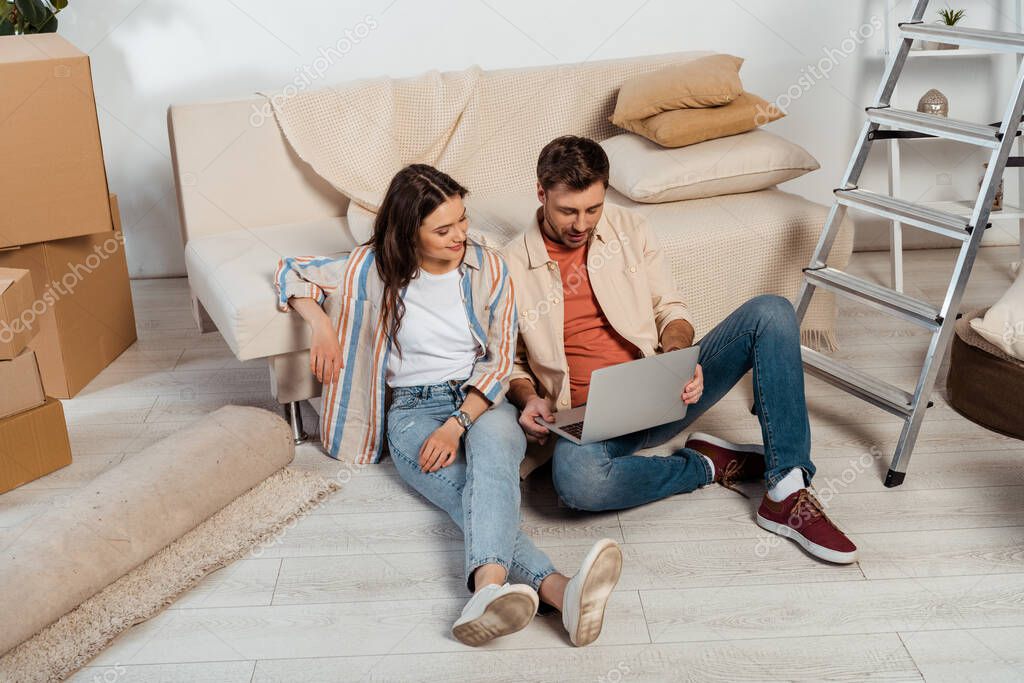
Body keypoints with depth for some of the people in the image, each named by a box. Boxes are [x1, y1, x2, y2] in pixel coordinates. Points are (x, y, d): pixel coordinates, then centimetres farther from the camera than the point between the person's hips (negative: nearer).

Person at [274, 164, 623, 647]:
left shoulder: (488, 269, 3)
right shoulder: (375, 269, 2)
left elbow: (499, 362, 0)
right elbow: (292, 272, 13)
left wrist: (456, 425, -16)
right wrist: (321, 322, -9)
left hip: (481, 403, 1)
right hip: (413, 411, 0)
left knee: (491, 445, -39)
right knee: (480, 494, -32)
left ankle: (489, 585, -62)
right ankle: (555, 588, -56)